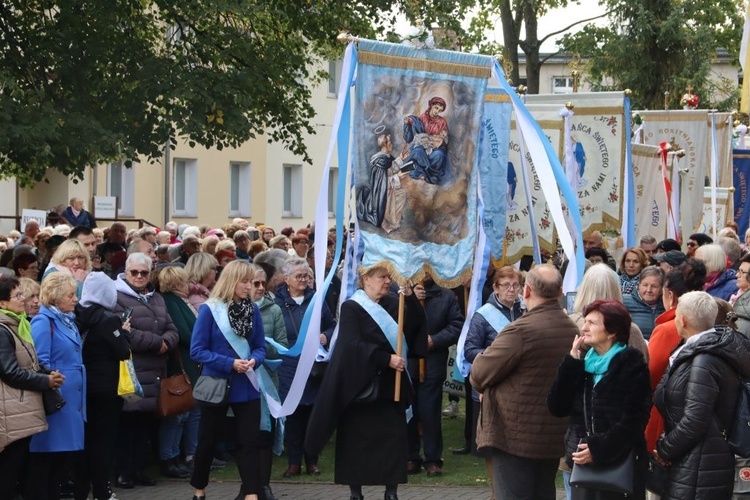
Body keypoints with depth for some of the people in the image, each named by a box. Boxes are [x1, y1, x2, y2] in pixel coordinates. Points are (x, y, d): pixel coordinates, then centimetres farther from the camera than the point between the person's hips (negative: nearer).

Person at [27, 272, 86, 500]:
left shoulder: (68, 321, 16)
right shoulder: (43, 322, -11)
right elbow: (41, 363, -17)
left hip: (73, 398, 9)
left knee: (69, 452, 11)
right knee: (45, 456, -2)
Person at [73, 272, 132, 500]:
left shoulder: (79, 316, 0)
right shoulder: (109, 319, -15)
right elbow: (123, 352, -14)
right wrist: (124, 332, 3)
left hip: (84, 385, 5)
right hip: (106, 387, -5)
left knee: (84, 437, 12)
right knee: (104, 439, 2)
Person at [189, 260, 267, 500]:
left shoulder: (253, 310, 0)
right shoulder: (209, 310, -12)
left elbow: (260, 347, 7)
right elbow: (197, 350, -13)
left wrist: (254, 361, -16)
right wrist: (229, 363, -21)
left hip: (246, 387, 3)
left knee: (250, 441, -3)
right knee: (207, 440, 13)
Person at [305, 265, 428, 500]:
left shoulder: (393, 304, 10)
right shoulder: (351, 308, -6)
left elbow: (416, 324, 2)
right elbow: (354, 345, -16)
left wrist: (409, 295, -11)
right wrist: (386, 359, -22)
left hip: (390, 385, 4)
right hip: (360, 384, -4)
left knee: (393, 438, 0)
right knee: (358, 440, 1)